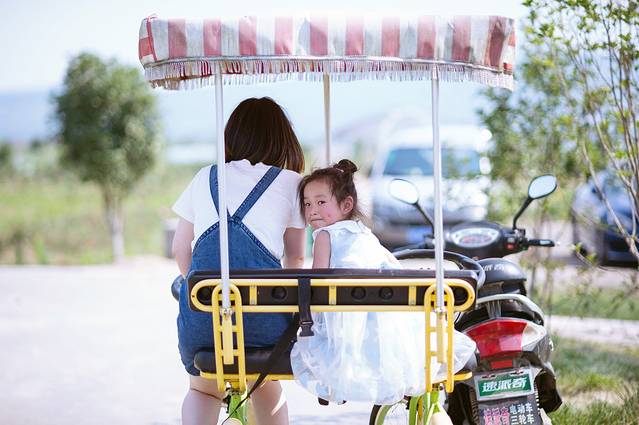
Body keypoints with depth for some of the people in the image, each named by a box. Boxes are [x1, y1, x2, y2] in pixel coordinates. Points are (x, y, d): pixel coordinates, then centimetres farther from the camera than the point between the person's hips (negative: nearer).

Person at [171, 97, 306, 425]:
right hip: (263, 317, -1)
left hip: (201, 316, 1)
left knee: (202, 389, 28)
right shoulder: (290, 182, 13)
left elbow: (181, 248, 21)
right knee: (265, 384, 30)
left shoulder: (206, 177, 19)